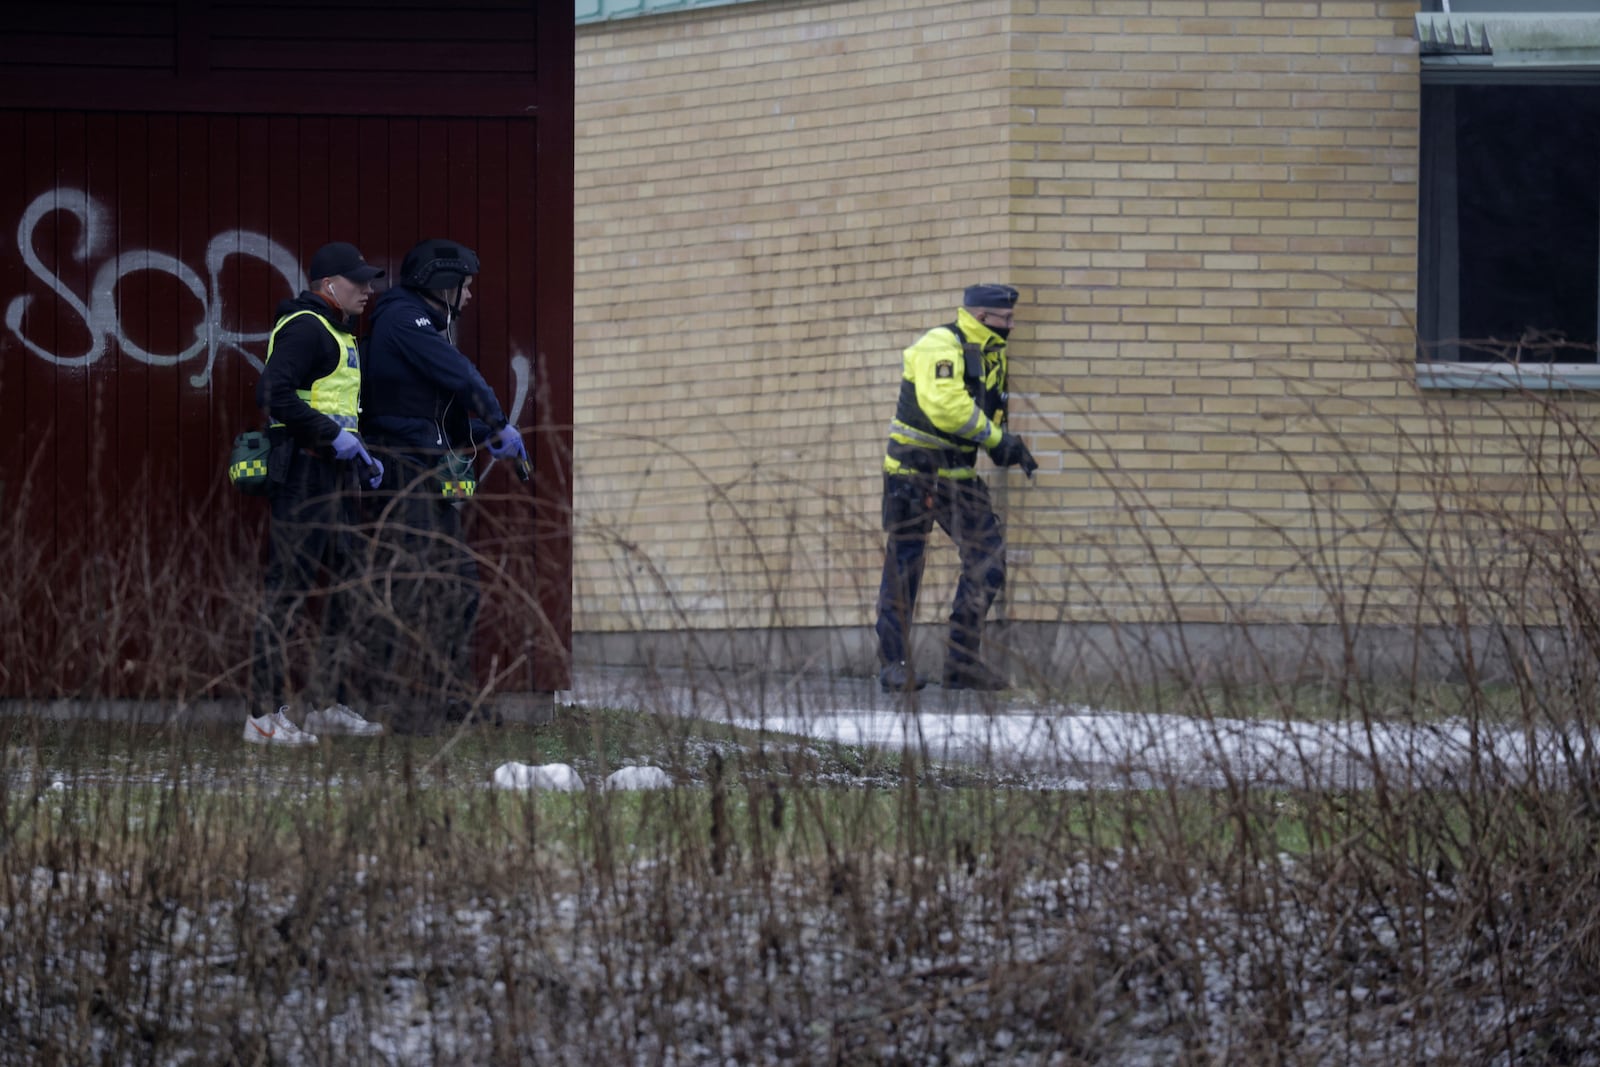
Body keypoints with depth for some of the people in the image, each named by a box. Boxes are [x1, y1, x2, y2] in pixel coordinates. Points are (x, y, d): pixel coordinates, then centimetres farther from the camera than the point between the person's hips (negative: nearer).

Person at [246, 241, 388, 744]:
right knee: (289, 589, -9)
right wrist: (334, 436, -22)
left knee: (347, 584, 13)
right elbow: (273, 393, -24)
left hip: (336, 475, 11)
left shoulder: (338, 334, 21)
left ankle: (329, 704, 20)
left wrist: (361, 456, 17)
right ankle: (265, 715, -9)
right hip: (304, 472, -11)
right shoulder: (305, 328, -12)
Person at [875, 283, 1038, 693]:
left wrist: (1006, 446, 3)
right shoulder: (939, 347, -16)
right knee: (904, 565, -3)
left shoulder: (990, 353, 12)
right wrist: (996, 437, -23)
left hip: (958, 474, 8)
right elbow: (944, 405, -30)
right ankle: (892, 664, 3)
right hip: (915, 470, -8)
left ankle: (962, 662, 3)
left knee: (988, 558, 0)